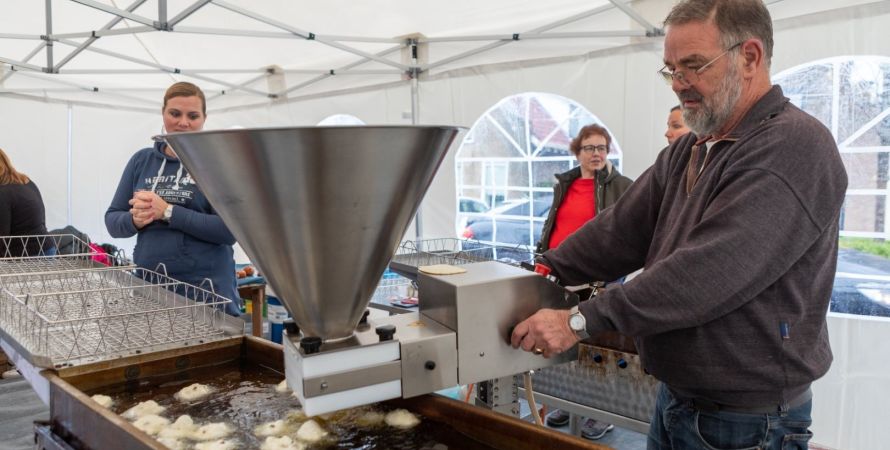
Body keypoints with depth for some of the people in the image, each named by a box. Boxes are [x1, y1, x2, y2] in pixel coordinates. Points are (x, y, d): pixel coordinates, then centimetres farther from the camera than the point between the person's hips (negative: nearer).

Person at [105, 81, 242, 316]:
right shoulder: (141, 160, 8)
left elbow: (229, 229, -14)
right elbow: (112, 220, 10)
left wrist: (167, 212, -19)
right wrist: (135, 220, -12)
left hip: (206, 290, -4)